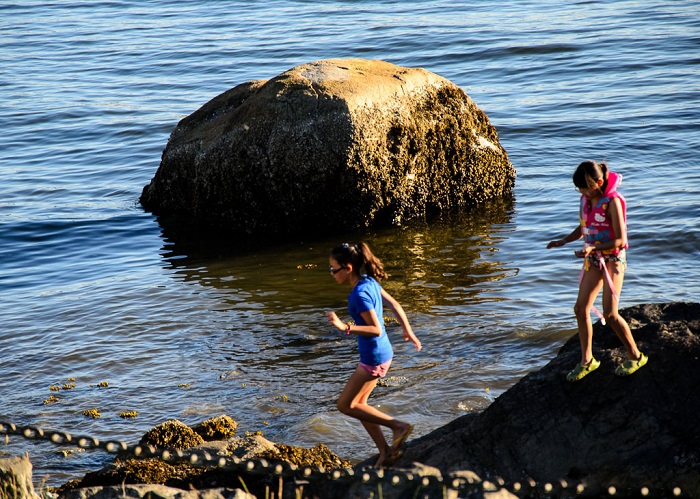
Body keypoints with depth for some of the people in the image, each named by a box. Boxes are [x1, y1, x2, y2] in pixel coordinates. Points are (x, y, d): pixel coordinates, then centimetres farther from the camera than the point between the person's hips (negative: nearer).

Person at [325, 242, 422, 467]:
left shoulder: (360, 294, -24)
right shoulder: (370, 282, 3)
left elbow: (376, 329, -28)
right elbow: (394, 305, 14)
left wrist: (345, 327, -35)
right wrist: (407, 330, 27)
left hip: (374, 358, -10)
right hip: (382, 352, 10)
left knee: (346, 405, 3)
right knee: (358, 403, 16)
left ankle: (398, 426, 4)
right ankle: (386, 452, 19)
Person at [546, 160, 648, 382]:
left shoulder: (612, 201, -20)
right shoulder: (586, 199, 2)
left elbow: (620, 240, -21)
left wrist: (593, 248, -31)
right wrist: (563, 241, 0)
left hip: (613, 258, -7)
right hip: (593, 258, 7)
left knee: (610, 313, -9)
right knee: (580, 308, 3)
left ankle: (635, 356, 9)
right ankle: (587, 361, 15)